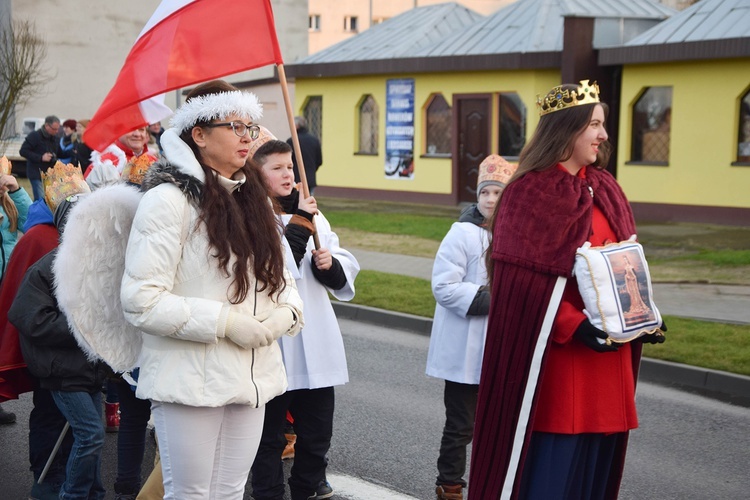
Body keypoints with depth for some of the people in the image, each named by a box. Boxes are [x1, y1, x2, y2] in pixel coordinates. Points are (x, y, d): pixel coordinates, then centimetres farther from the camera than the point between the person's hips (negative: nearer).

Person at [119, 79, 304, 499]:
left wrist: (285, 312, -3)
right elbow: (141, 301, -18)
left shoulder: (254, 199, 13)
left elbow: (280, 275, 19)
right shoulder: (169, 199, -12)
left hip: (251, 380, 7)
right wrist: (225, 322, -19)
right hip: (191, 381, -7)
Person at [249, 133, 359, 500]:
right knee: (270, 435, 8)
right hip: (271, 344, -6)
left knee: (317, 431, 15)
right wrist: (299, 223, -16)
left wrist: (329, 264, -9)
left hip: (316, 343, 6)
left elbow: (346, 274, 13)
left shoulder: (312, 214, 12)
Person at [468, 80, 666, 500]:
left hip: (606, 353, 7)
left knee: (595, 461, 10)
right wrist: (574, 326, -23)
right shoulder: (529, 194, -10)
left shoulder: (605, 190, 12)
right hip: (554, 353, -7)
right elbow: (523, 282, -16)